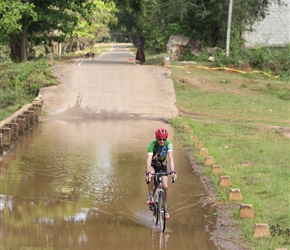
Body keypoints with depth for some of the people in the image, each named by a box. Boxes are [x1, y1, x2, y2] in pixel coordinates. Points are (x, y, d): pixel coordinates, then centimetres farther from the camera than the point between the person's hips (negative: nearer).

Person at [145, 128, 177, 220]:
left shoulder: (168, 144, -24)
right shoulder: (152, 144, -29)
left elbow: (171, 158, -34)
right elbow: (149, 158, -41)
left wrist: (173, 171, -49)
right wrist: (148, 172, -56)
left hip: (162, 166, 2)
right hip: (153, 165, -2)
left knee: (165, 186, -12)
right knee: (150, 176, -36)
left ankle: (165, 207, 7)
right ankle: (150, 196, -19)